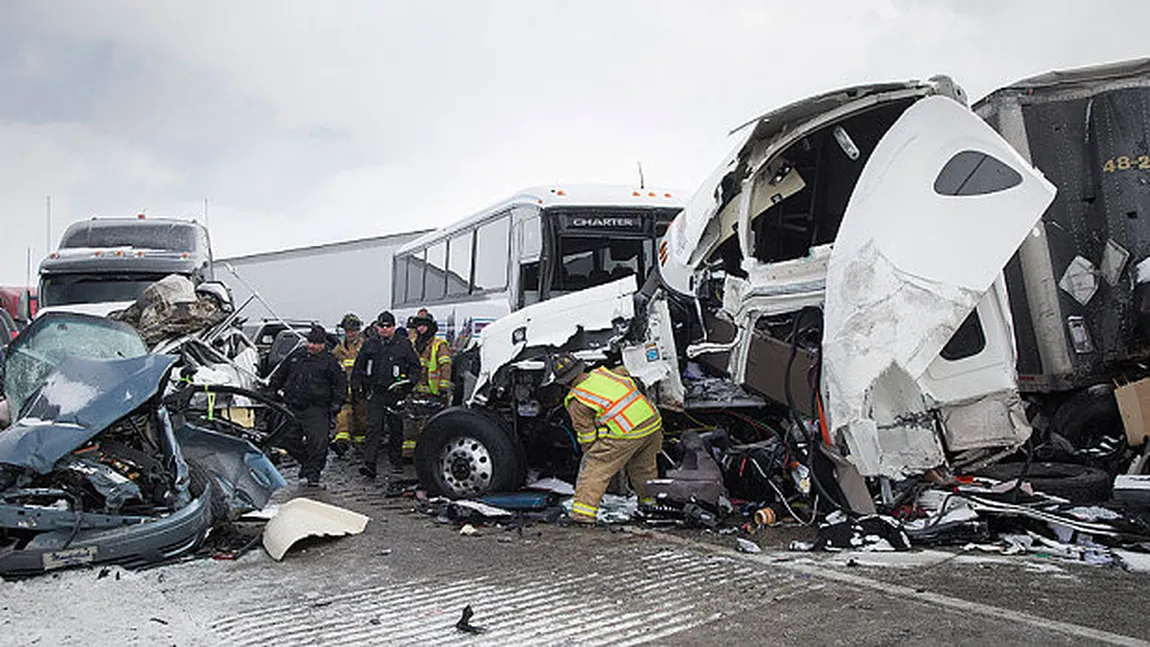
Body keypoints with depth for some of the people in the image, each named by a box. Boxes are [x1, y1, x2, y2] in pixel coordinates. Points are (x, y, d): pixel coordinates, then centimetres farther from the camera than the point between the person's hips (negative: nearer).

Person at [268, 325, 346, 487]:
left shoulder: (329, 361, 0)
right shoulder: (296, 355, 11)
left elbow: (341, 384, 3)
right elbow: (279, 375, 24)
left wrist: (336, 405, -3)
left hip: (316, 410, -4)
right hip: (292, 407, 4)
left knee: (318, 442, -11)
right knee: (289, 440, 9)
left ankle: (313, 473, 2)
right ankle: (305, 462, 31)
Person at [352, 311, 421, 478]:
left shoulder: (404, 344, 4)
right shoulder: (369, 345, 10)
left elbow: (415, 366, 9)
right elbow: (358, 367, 19)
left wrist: (409, 381, -4)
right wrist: (356, 386, 11)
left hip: (396, 394, -1)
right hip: (375, 393, 1)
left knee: (396, 429, 7)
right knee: (374, 427, -8)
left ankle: (396, 462, 23)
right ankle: (370, 464, -13)